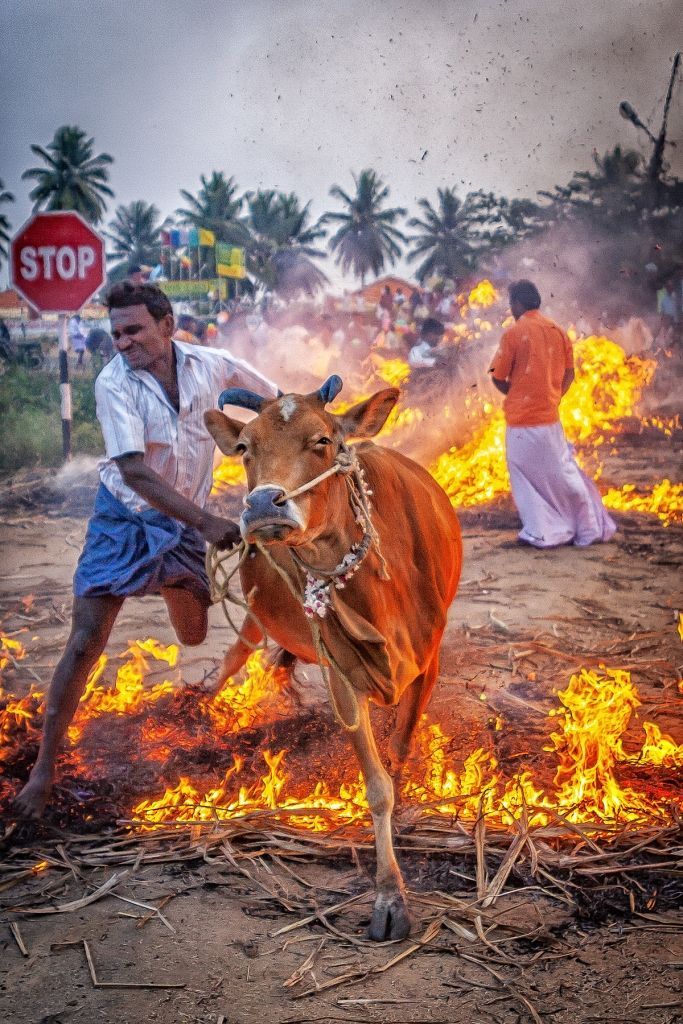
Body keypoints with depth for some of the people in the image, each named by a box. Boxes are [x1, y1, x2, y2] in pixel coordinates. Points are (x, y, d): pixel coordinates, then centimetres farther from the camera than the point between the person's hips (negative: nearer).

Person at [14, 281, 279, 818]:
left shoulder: (209, 365, -11)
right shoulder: (115, 382, -20)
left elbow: (276, 399, 8)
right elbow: (135, 473, -27)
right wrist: (207, 523, -33)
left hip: (185, 523, 3)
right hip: (126, 518, -3)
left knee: (196, 639, 13)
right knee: (86, 642, -11)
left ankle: (177, 590, 51)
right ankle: (45, 765, -2)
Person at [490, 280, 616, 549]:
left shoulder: (514, 333, -10)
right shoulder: (558, 331, 5)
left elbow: (498, 378, -8)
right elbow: (569, 374, 8)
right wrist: (553, 398, 15)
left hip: (522, 417, -5)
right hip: (550, 416, 5)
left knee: (526, 475, 6)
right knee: (561, 473, 13)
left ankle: (540, 533, 7)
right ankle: (587, 527, 17)